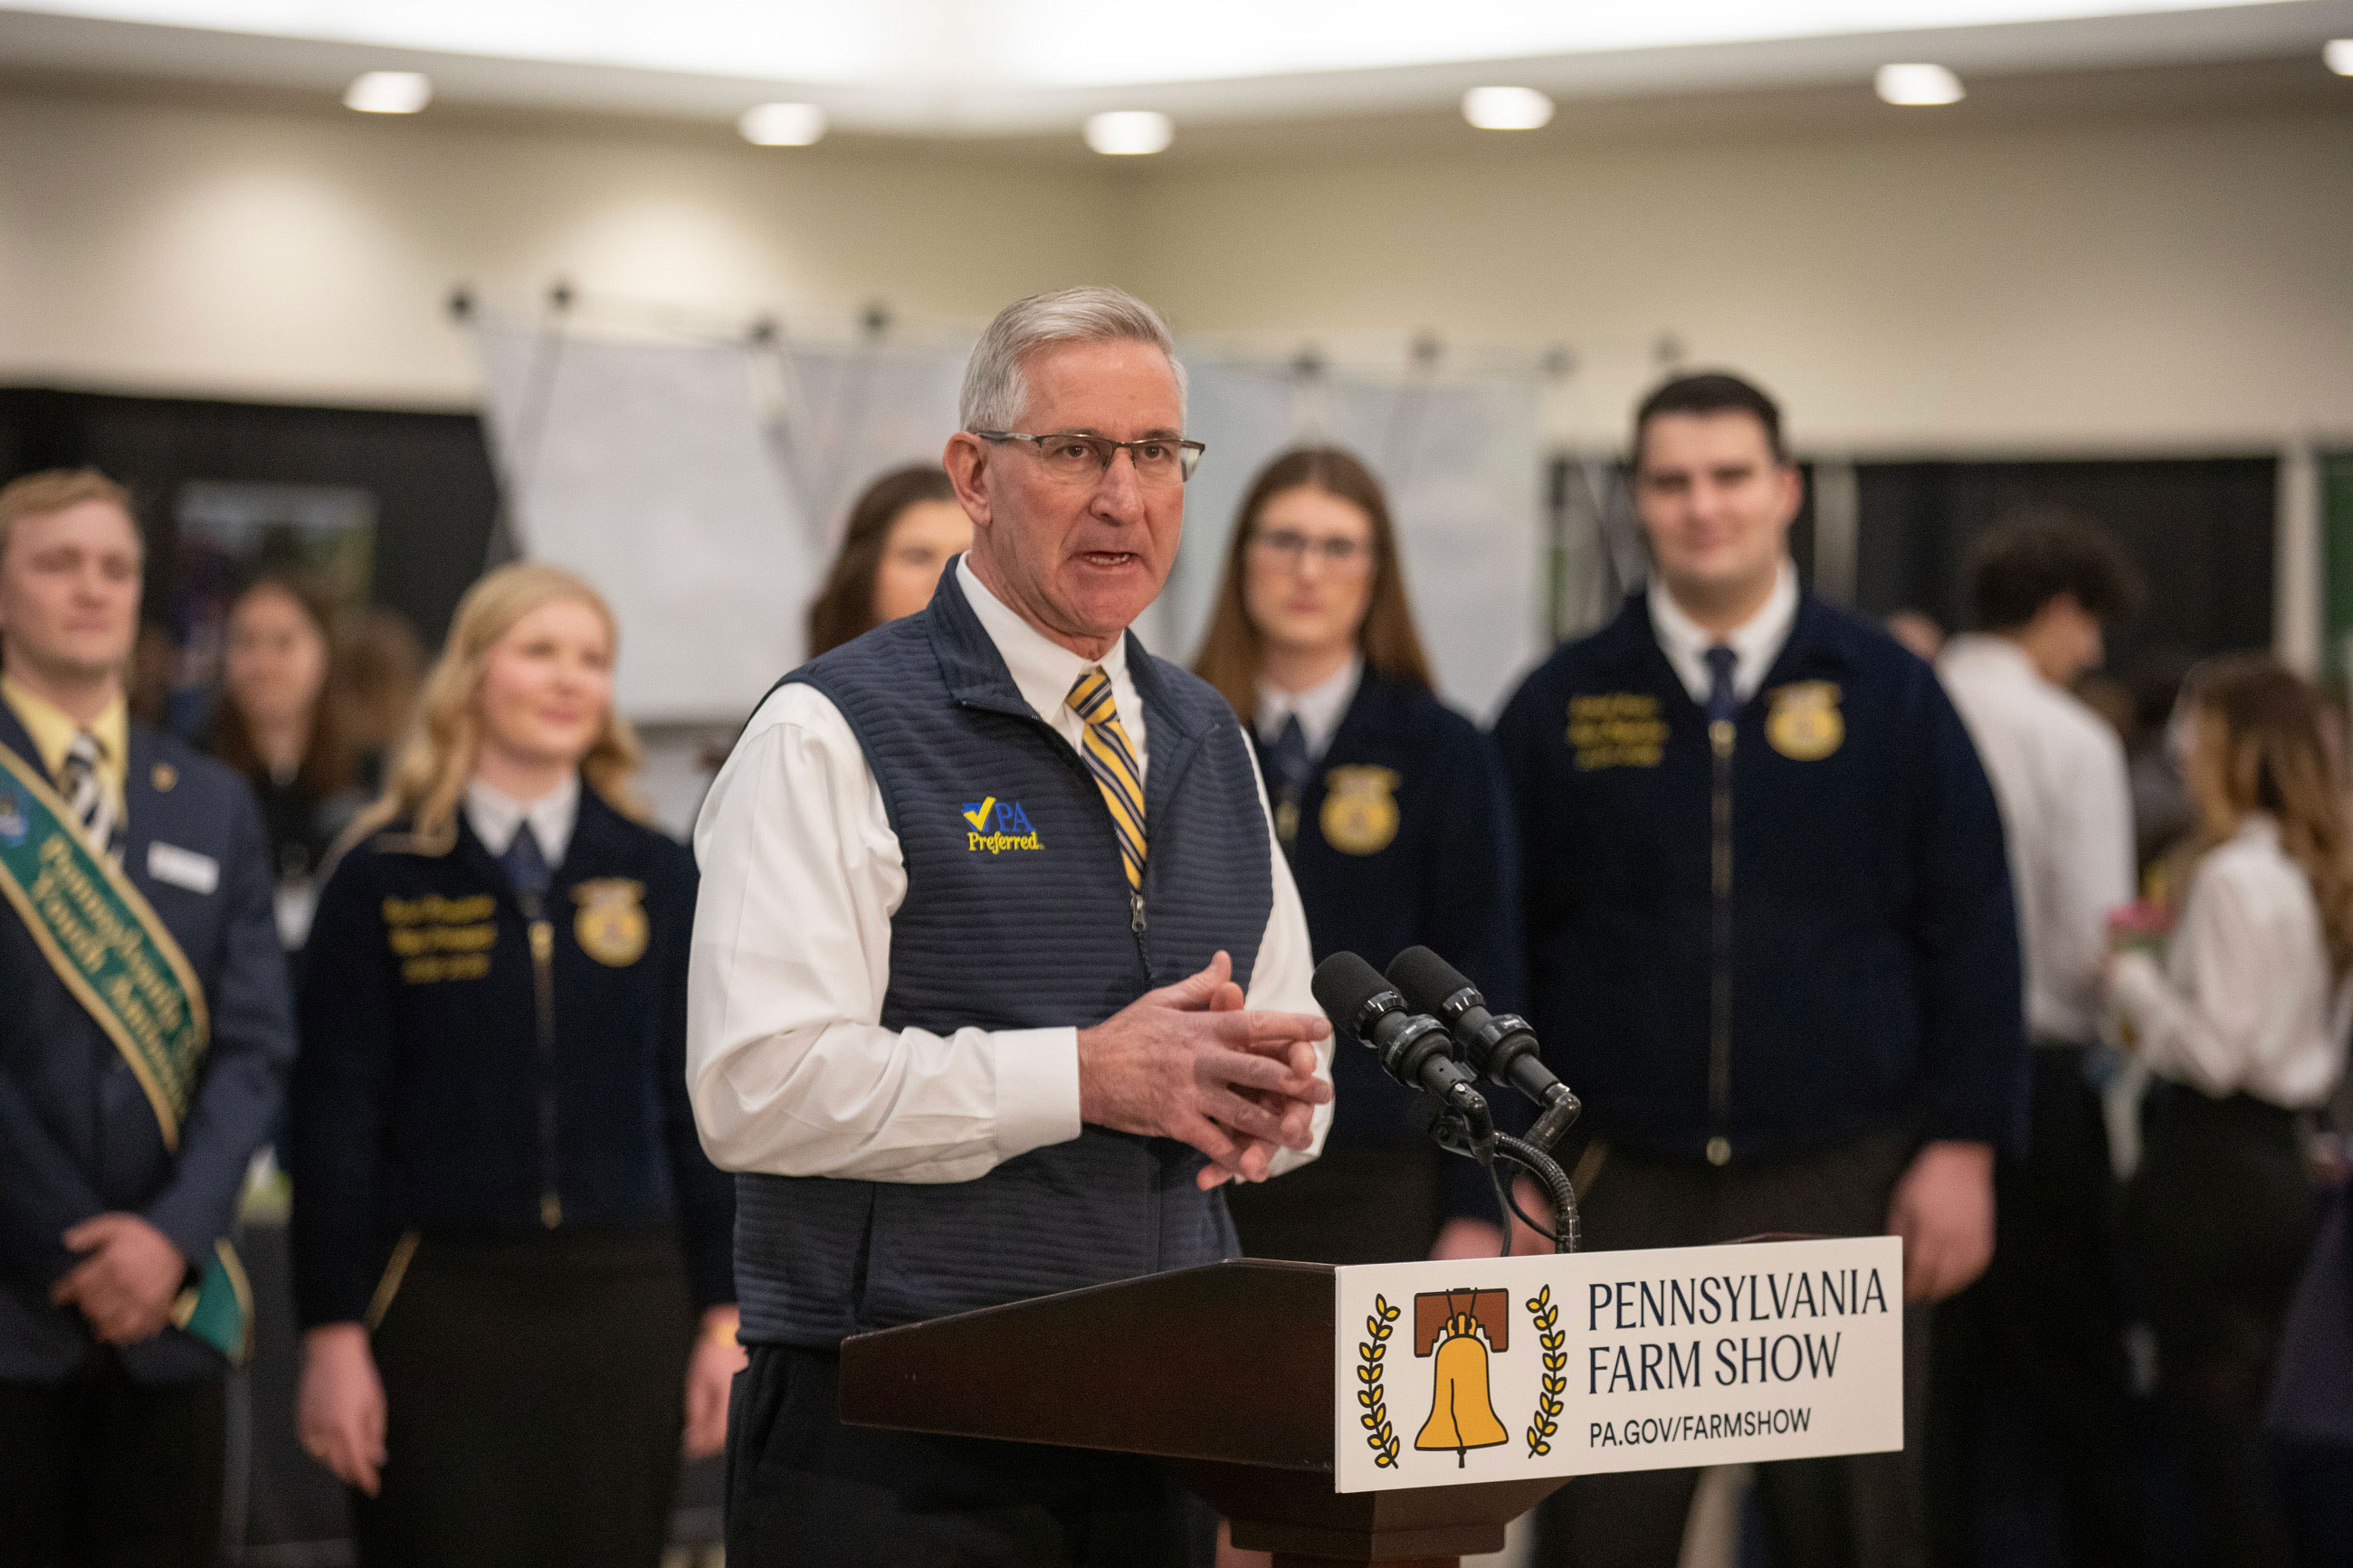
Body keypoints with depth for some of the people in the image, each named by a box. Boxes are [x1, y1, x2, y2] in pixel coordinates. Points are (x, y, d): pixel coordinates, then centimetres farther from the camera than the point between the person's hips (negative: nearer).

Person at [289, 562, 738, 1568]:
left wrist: (725, 1315, 5)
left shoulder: (657, 876, 8)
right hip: (439, 1298, -2)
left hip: (622, 1299, 2)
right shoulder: (384, 877, 2)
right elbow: (334, 1118, 1)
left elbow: (697, 1105, 10)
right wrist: (332, 1332, -5)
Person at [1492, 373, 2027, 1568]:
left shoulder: (1887, 694, 4)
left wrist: (1965, 1146, -3)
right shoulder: (1559, 707, 5)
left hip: (1841, 1194, 0)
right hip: (1620, 1190, 0)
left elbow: (1970, 931, 3)